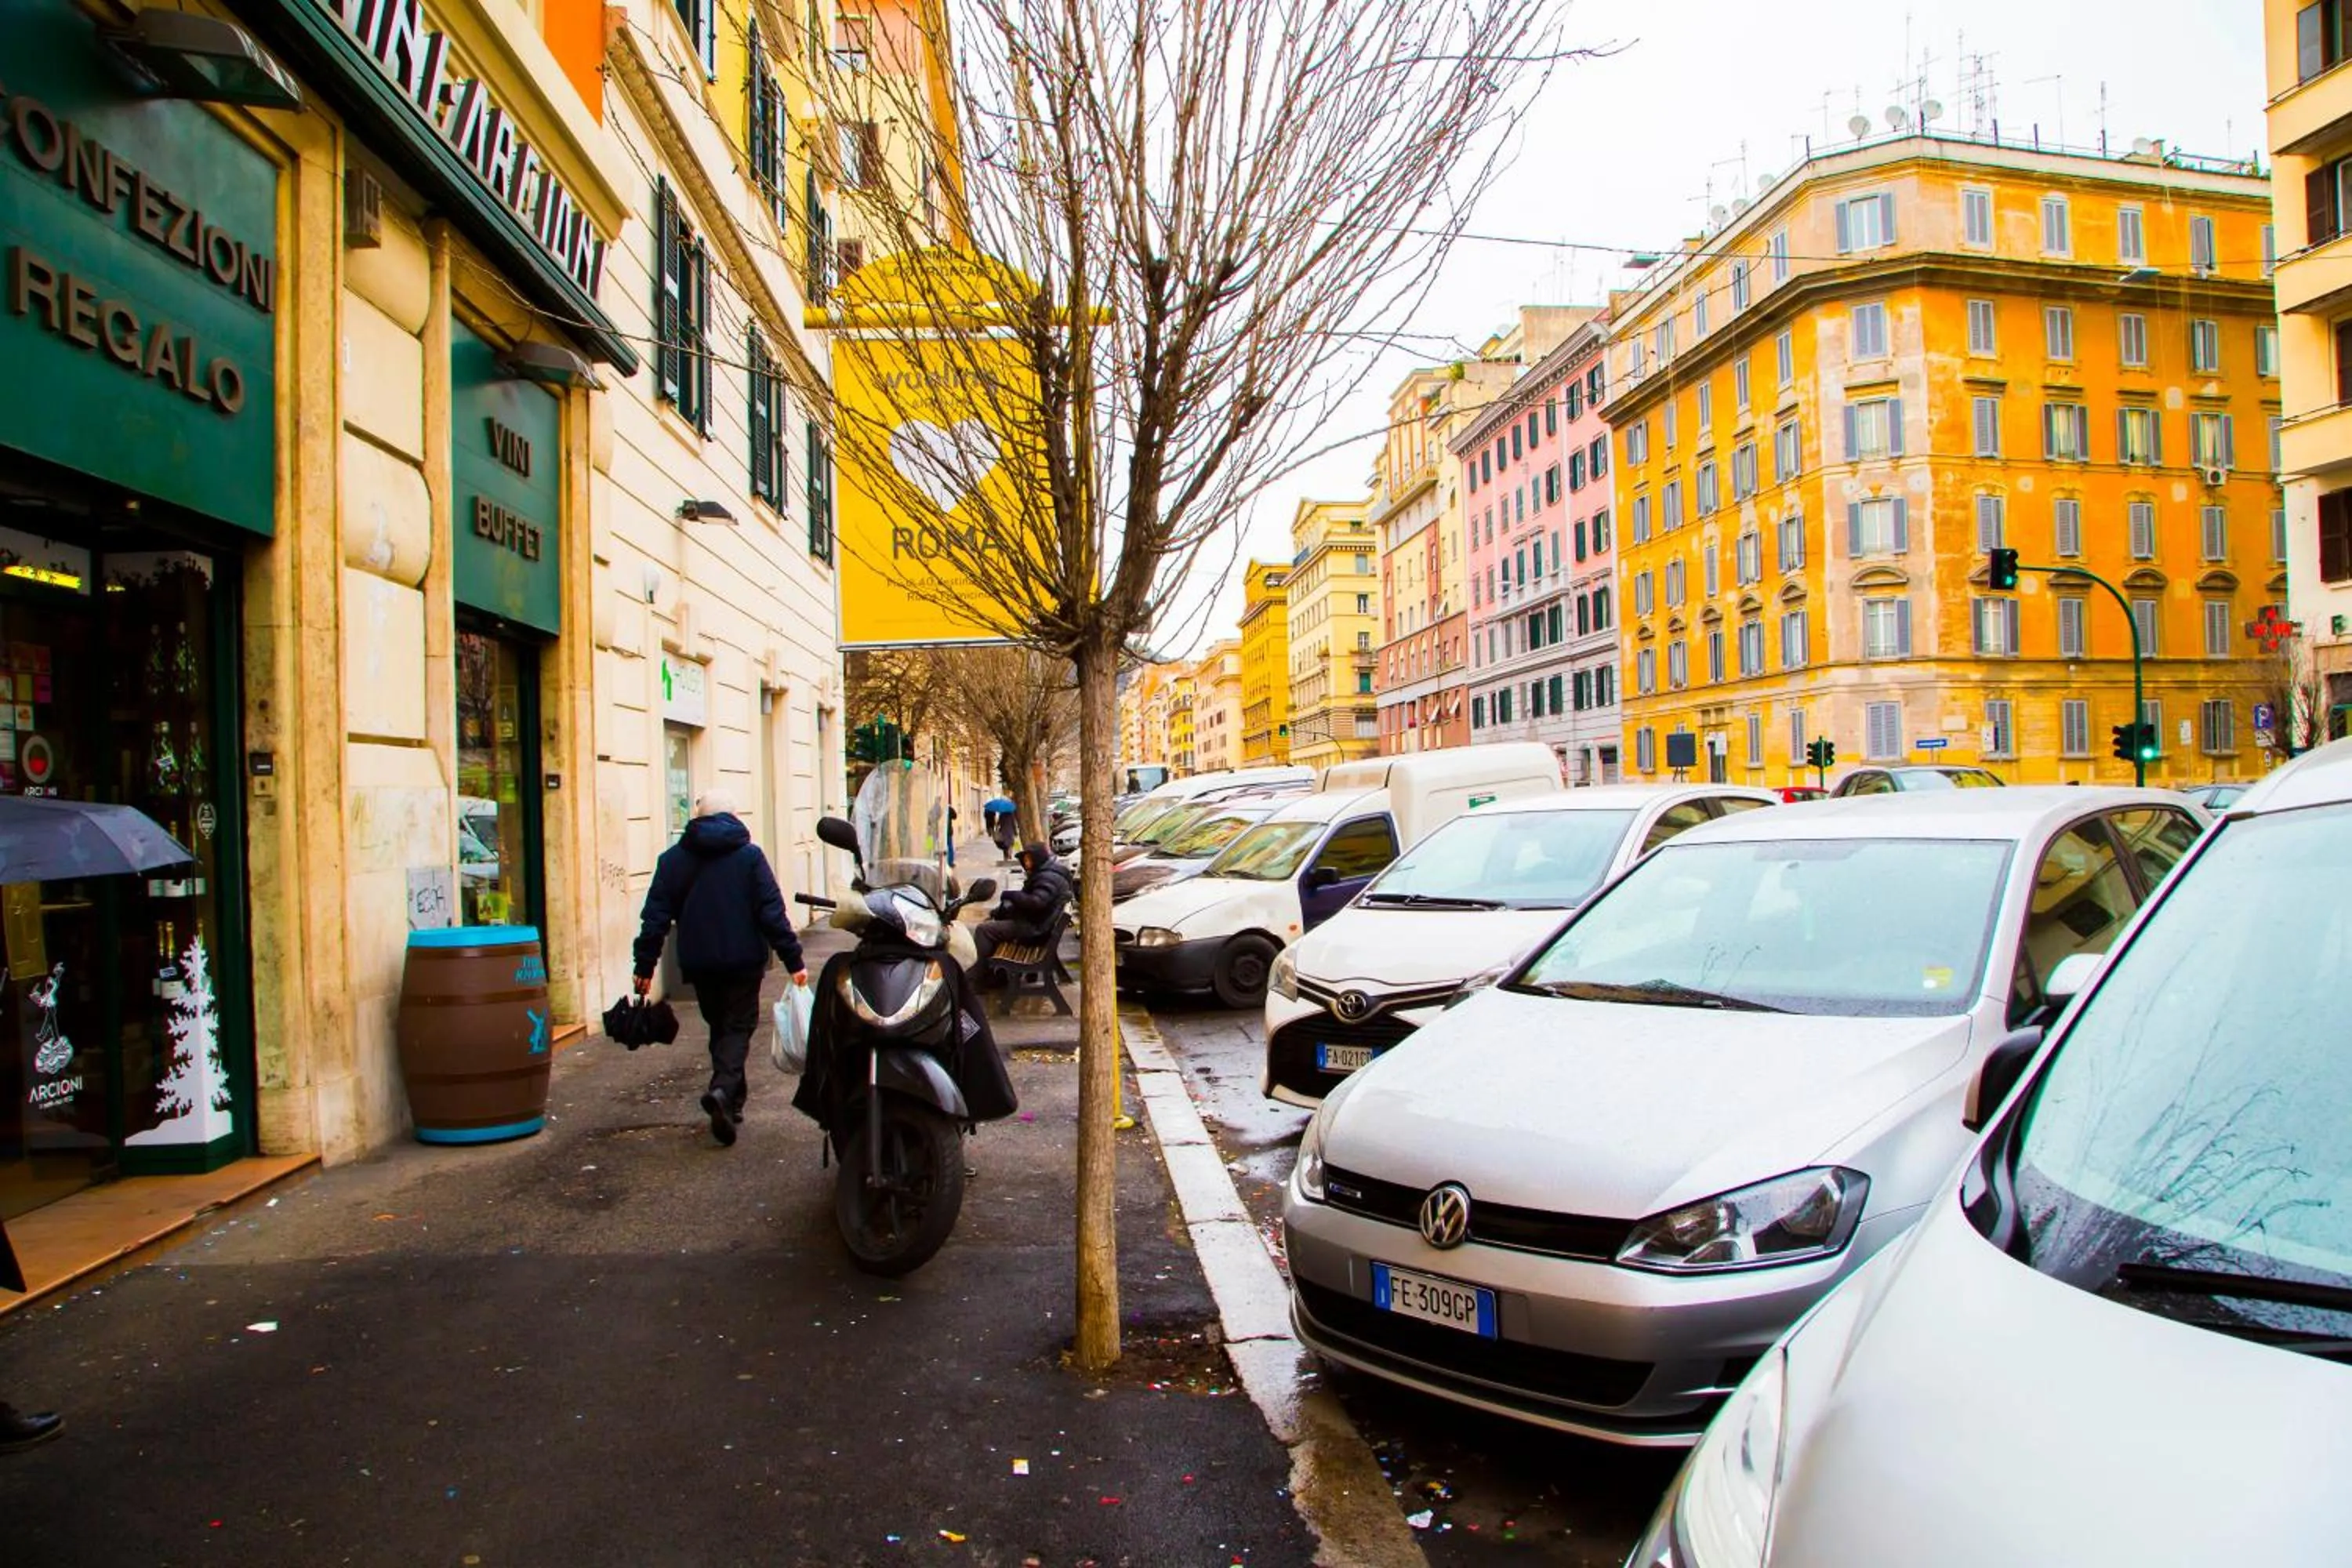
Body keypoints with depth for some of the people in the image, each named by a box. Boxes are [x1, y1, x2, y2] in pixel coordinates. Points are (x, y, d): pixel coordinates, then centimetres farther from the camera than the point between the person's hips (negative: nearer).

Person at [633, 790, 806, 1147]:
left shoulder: (672, 859, 4)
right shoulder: (750, 855, -3)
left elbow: (656, 917, 2)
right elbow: (772, 913, -8)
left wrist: (645, 966, 7)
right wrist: (794, 960, -6)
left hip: (698, 964, 3)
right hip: (743, 960, -3)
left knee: (719, 1028, 17)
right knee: (739, 1027, 2)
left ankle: (732, 1101, 19)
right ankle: (723, 1090, -22)